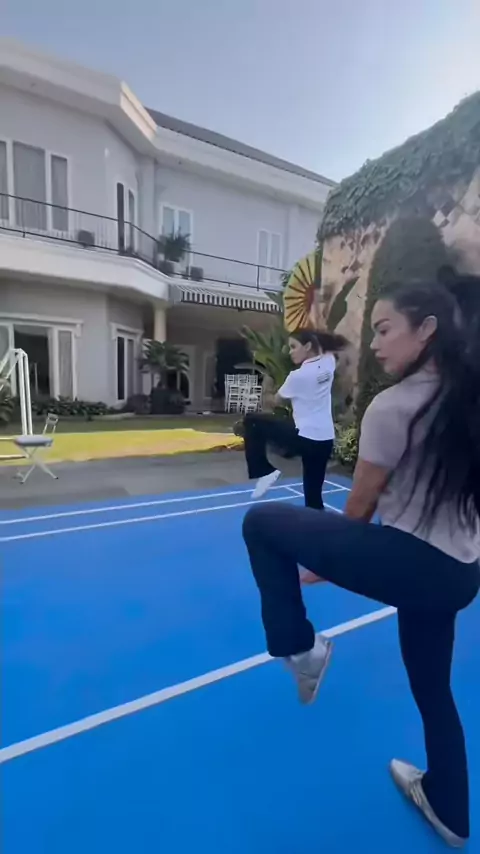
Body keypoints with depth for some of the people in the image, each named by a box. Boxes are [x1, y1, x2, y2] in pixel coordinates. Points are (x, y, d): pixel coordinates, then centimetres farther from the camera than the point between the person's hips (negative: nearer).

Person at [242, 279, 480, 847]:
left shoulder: (393, 406, -15)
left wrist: (323, 562, 10)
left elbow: (360, 506, -8)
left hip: (409, 561, -9)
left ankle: (301, 648, 12)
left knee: (262, 522, -1)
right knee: (432, 690, 31)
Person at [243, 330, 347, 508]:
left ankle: (264, 472, 4)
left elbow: (277, 401, 4)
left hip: (303, 438, -7)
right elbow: (326, 346, 28)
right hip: (325, 440, 7)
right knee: (313, 494, 17)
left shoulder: (298, 375, -13)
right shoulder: (328, 363, 3)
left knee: (251, 422, 6)